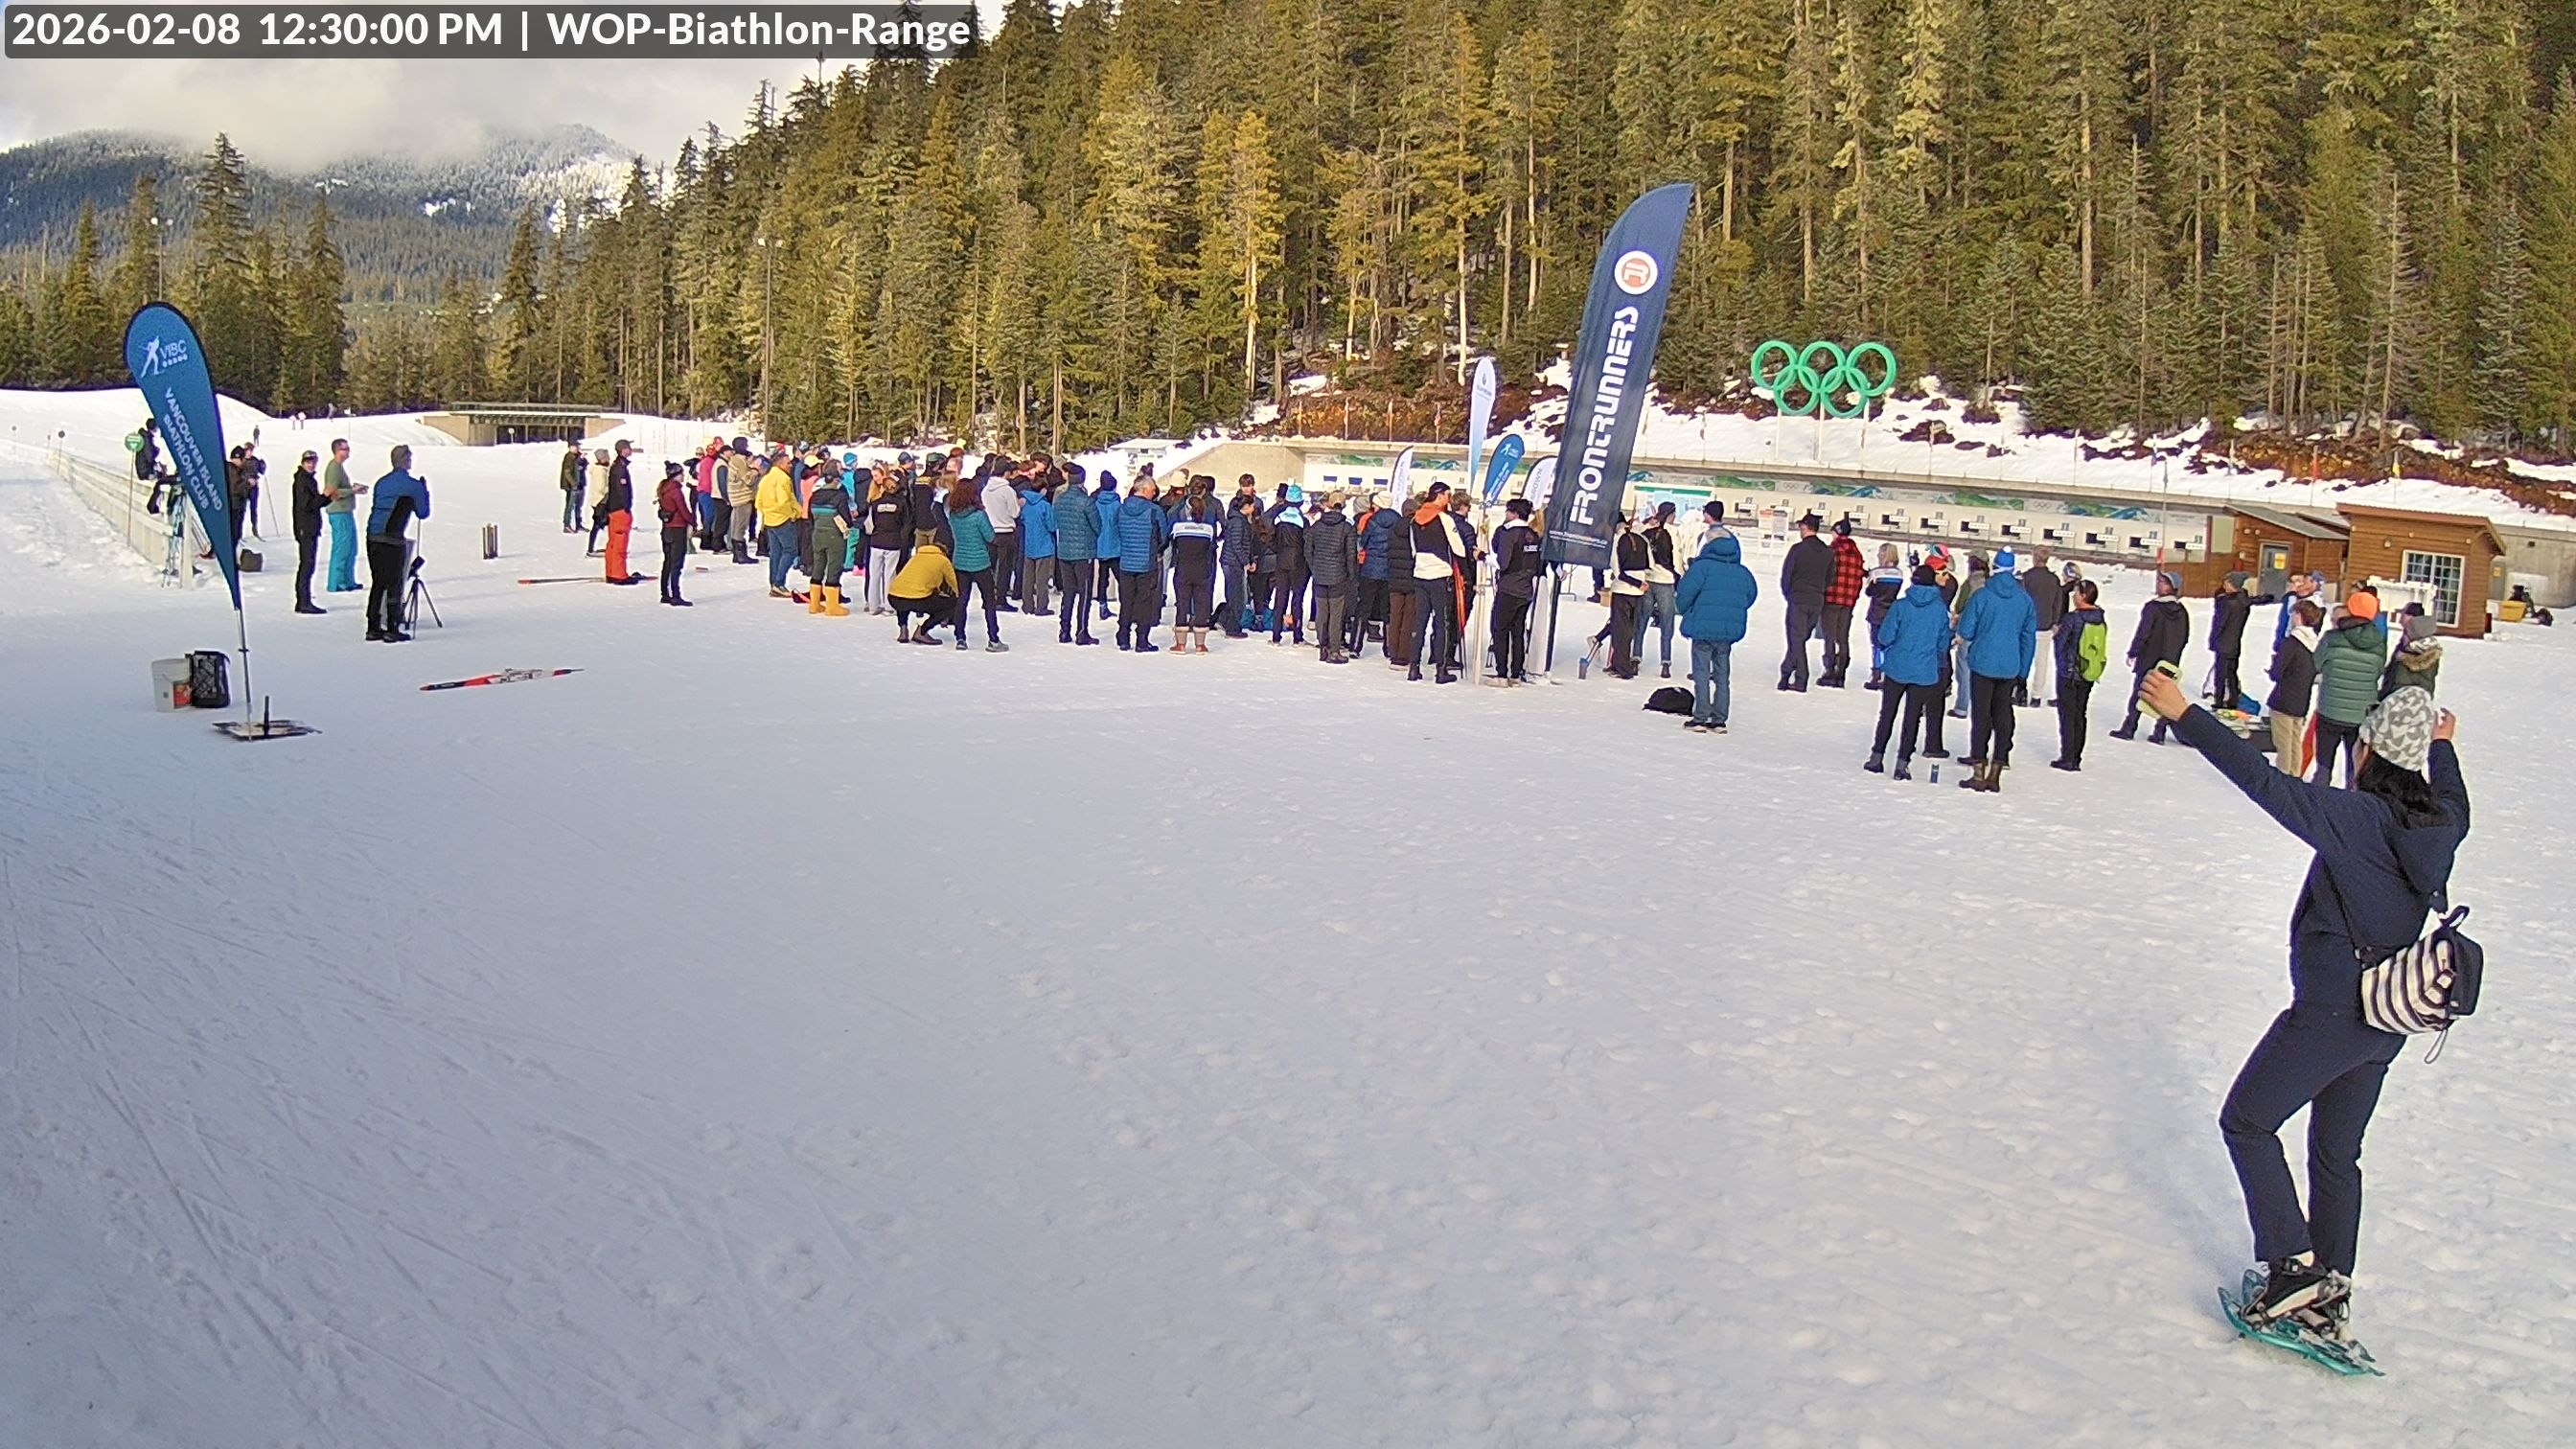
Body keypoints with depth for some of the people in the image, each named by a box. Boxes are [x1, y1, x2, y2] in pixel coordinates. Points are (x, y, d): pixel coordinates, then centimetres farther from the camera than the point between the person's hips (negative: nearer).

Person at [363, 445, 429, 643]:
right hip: (393, 539, -6)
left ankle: (373, 628, 16)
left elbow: (377, 508, 20)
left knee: (377, 582, 13)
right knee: (394, 584, 0)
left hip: (372, 536, 6)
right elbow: (423, 513, 7)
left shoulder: (381, 482, 15)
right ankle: (392, 630, 1)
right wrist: (425, 491, 19)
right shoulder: (413, 485, -3)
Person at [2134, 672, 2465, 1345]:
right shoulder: (2441, 823, 1)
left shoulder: (2356, 818, -21)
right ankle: (2329, 1299, 23)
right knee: (2336, 1153, 18)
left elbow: (2265, 782, -26)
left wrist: (2187, 716, -25)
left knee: (2246, 1122, 7)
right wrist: (2442, 747, 46)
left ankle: (2296, 1265, 1)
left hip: (2329, 1012, -8)